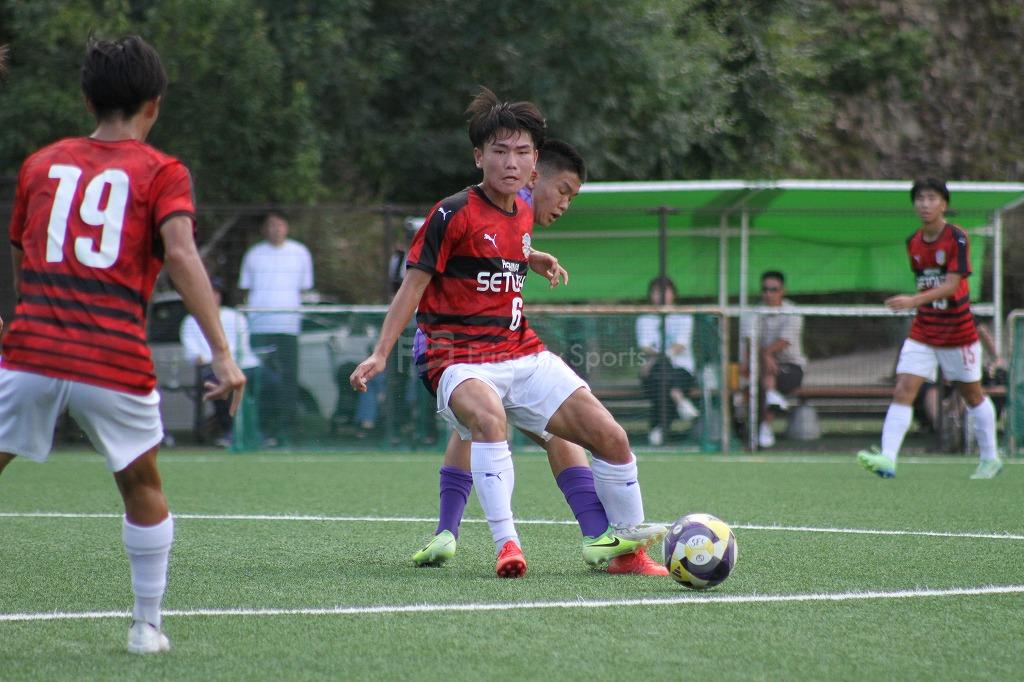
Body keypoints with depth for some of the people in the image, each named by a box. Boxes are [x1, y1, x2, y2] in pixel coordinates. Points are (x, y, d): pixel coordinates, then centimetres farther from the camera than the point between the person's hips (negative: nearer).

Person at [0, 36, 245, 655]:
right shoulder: (162, 173, 5)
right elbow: (181, 255, -11)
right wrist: (223, 354, -14)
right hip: (116, 364, -1)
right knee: (144, 491, 20)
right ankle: (147, 626, 24)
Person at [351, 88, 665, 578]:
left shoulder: (524, 214, 10)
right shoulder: (454, 214, -10)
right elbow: (414, 285, -9)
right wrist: (380, 355, -14)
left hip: (523, 354, 7)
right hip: (460, 359, -7)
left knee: (610, 436, -1)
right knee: (488, 414, -40)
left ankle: (629, 538, 19)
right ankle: (506, 544, -43)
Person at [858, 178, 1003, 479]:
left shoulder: (957, 238, -15)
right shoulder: (913, 243, 3)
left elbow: (951, 285, -24)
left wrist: (914, 301, -36)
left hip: (958, 332, -4)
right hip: (922, 332, 5)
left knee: (973, 395, 11)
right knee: (903, 391, -12)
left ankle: (990, 459, 28)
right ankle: (887, 459, -22)